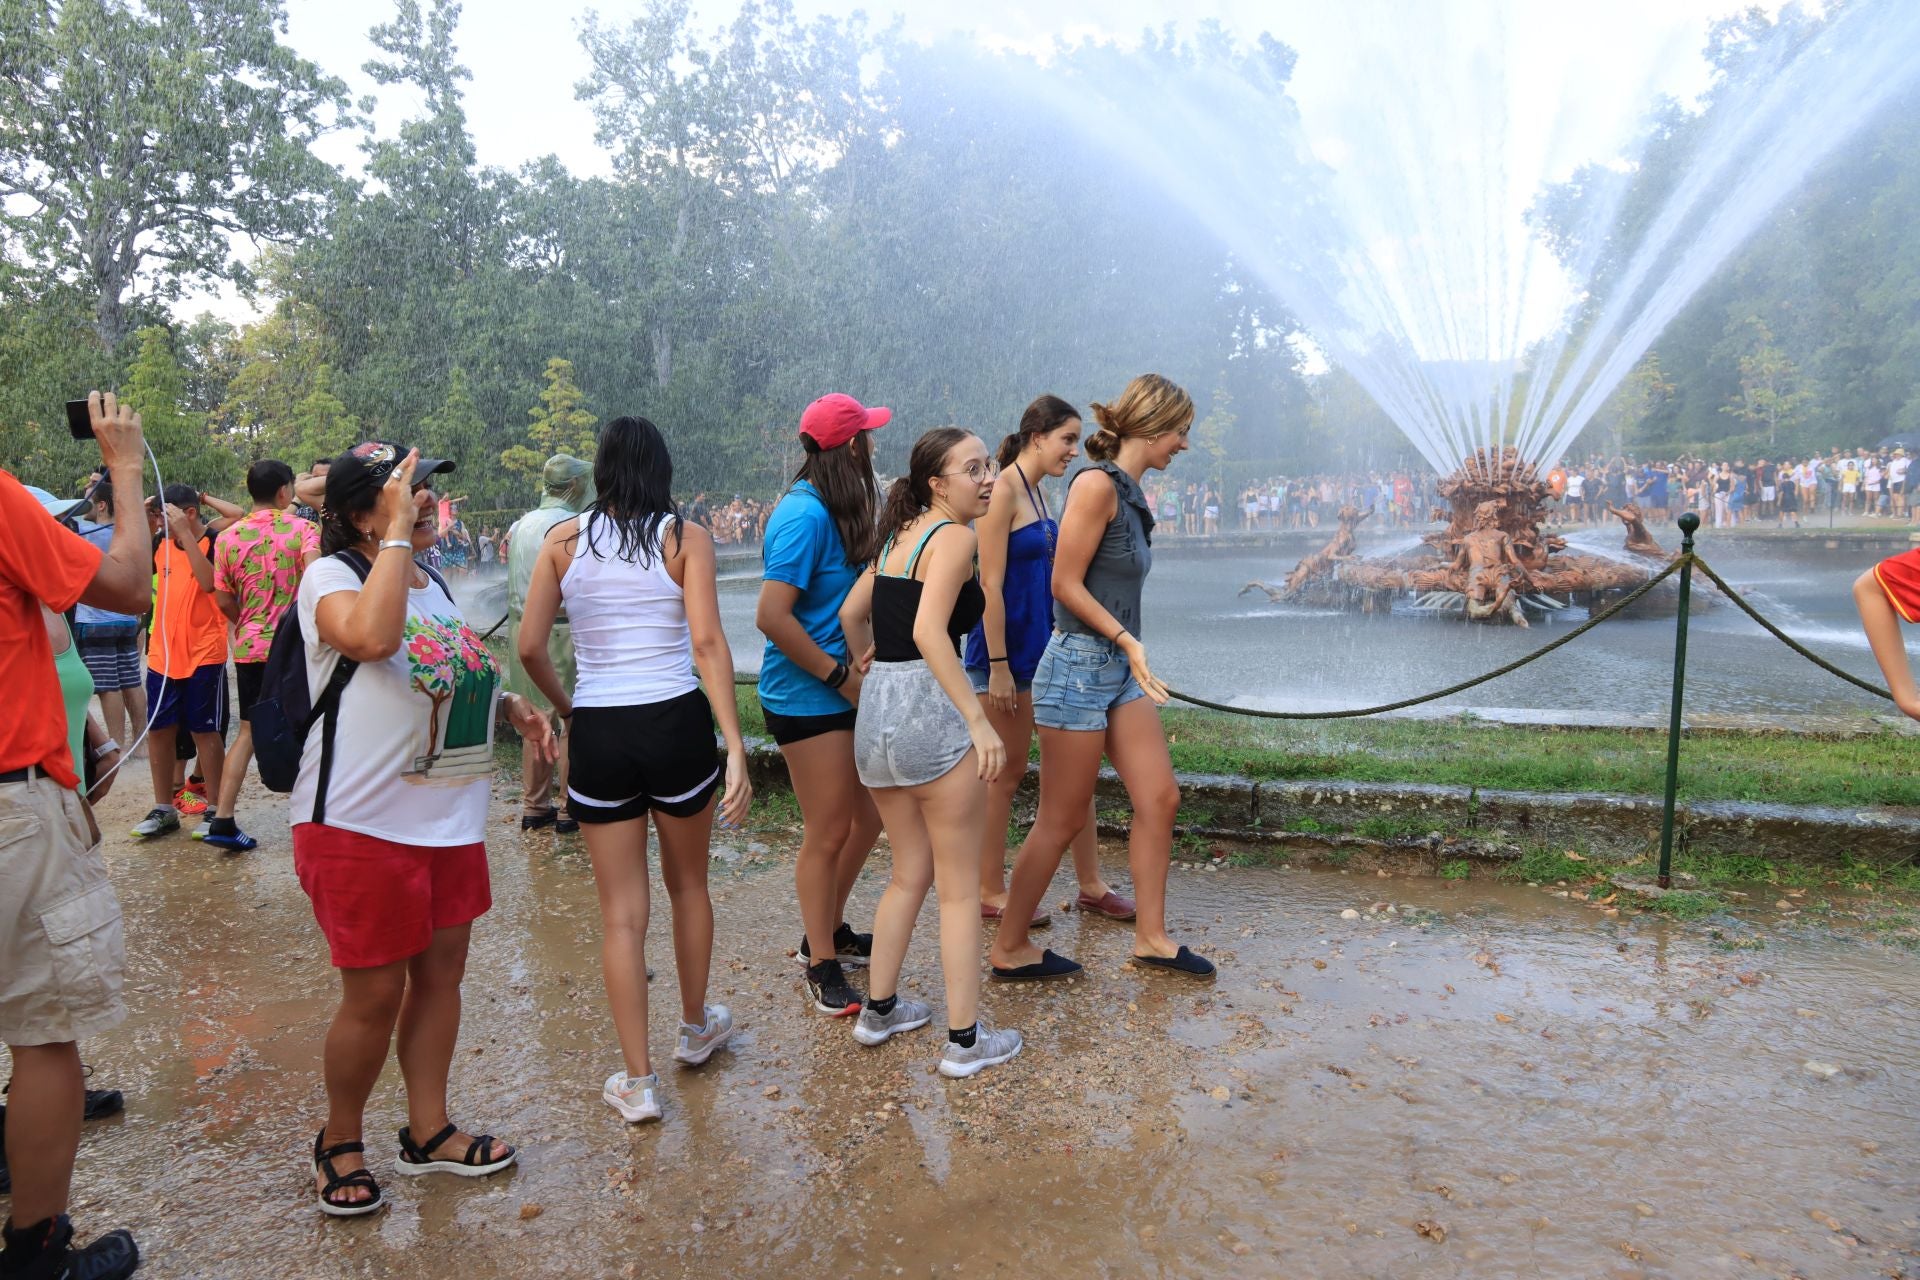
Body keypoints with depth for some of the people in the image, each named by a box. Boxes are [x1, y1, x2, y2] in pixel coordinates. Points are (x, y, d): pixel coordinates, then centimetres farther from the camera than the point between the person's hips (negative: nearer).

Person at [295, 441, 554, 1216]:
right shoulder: (332, 574, -11)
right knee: (375, 993, 3)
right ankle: (339, 1144, 27)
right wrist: (397, 534, -26)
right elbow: (371, 637, -35)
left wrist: (509, 705, 7)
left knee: (440, 973, 14)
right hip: (360, 825, -8)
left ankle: (428, 1131, 30)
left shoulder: (433, 583, 13)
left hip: (450, 818, 8)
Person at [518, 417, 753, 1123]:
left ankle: (638, 1083, 16)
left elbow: (529, 648, 1)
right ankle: (696, 1027, 41)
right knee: (689, 885, 22)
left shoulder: (563, 539, 2)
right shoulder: (686, 537, -3)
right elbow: (707, 643, -12)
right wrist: (736, 747, -13)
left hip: (598, 733, 1)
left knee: (622, 910, 10)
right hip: (677, 723, 0)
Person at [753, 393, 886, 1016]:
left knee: (870, 816, 16)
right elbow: (771, 616, -23)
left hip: (842, 691, 9)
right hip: (806, 698, -9)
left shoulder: (830, 510, 9)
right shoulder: (805, 515, -19)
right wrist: (840, 675, -16)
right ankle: (822, 968, 19)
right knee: (828, 833, 1)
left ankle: (829, 931, 35)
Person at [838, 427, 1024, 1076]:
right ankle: (965, 1040, 14)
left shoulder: (899, 535, 15)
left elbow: (851, 614, 21)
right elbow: (929, 631, -23)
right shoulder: (954, 536, -10)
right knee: (960, 887, 5)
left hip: (875, 712, 8)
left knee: (910, 872, 22)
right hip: (931, 711, -8)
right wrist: (979, 719, -24)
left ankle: (879, 1009, 32)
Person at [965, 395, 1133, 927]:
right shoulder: (1002, 492, -15)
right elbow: (991, 585, -19)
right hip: (1008, 649, -9)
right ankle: (992, 894, 17)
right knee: (1006, 773, 2)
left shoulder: (1038, 491, 12)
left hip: (1046, 645, 9)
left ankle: (1091, 886, 20)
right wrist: (997, 666, -20)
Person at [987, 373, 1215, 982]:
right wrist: (1127, 640, -20)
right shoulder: (1097, 483, -16)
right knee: (1061, 819, 1)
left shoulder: (1128, 491, 11)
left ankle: (1151, 937, 23)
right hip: (1080, 665, -9)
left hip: (1119, 669, 9)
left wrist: (1129, 650, 19)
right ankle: (1008, 948, 16)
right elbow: (1065, 584, -17)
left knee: (1160, 797, 9)